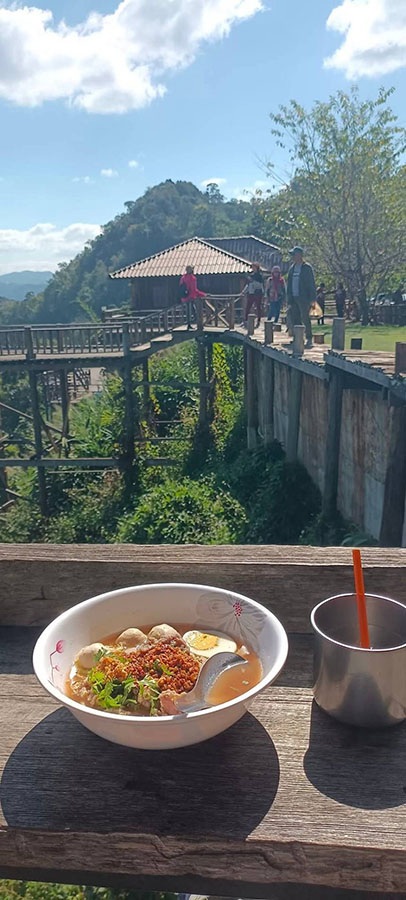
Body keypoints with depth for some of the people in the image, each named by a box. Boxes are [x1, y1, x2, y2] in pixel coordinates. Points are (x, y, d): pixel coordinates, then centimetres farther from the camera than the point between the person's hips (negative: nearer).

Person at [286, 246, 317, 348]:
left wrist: (312, 298, -11)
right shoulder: (292, 268, 16)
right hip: (294, 298, 7)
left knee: (305, 318, -10)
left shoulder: (307, 267, -2)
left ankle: (309, 339, -5)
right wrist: (289, 299, 14)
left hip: (303, 298, -6)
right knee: (294, 319, 4)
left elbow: (312, 284, -5)